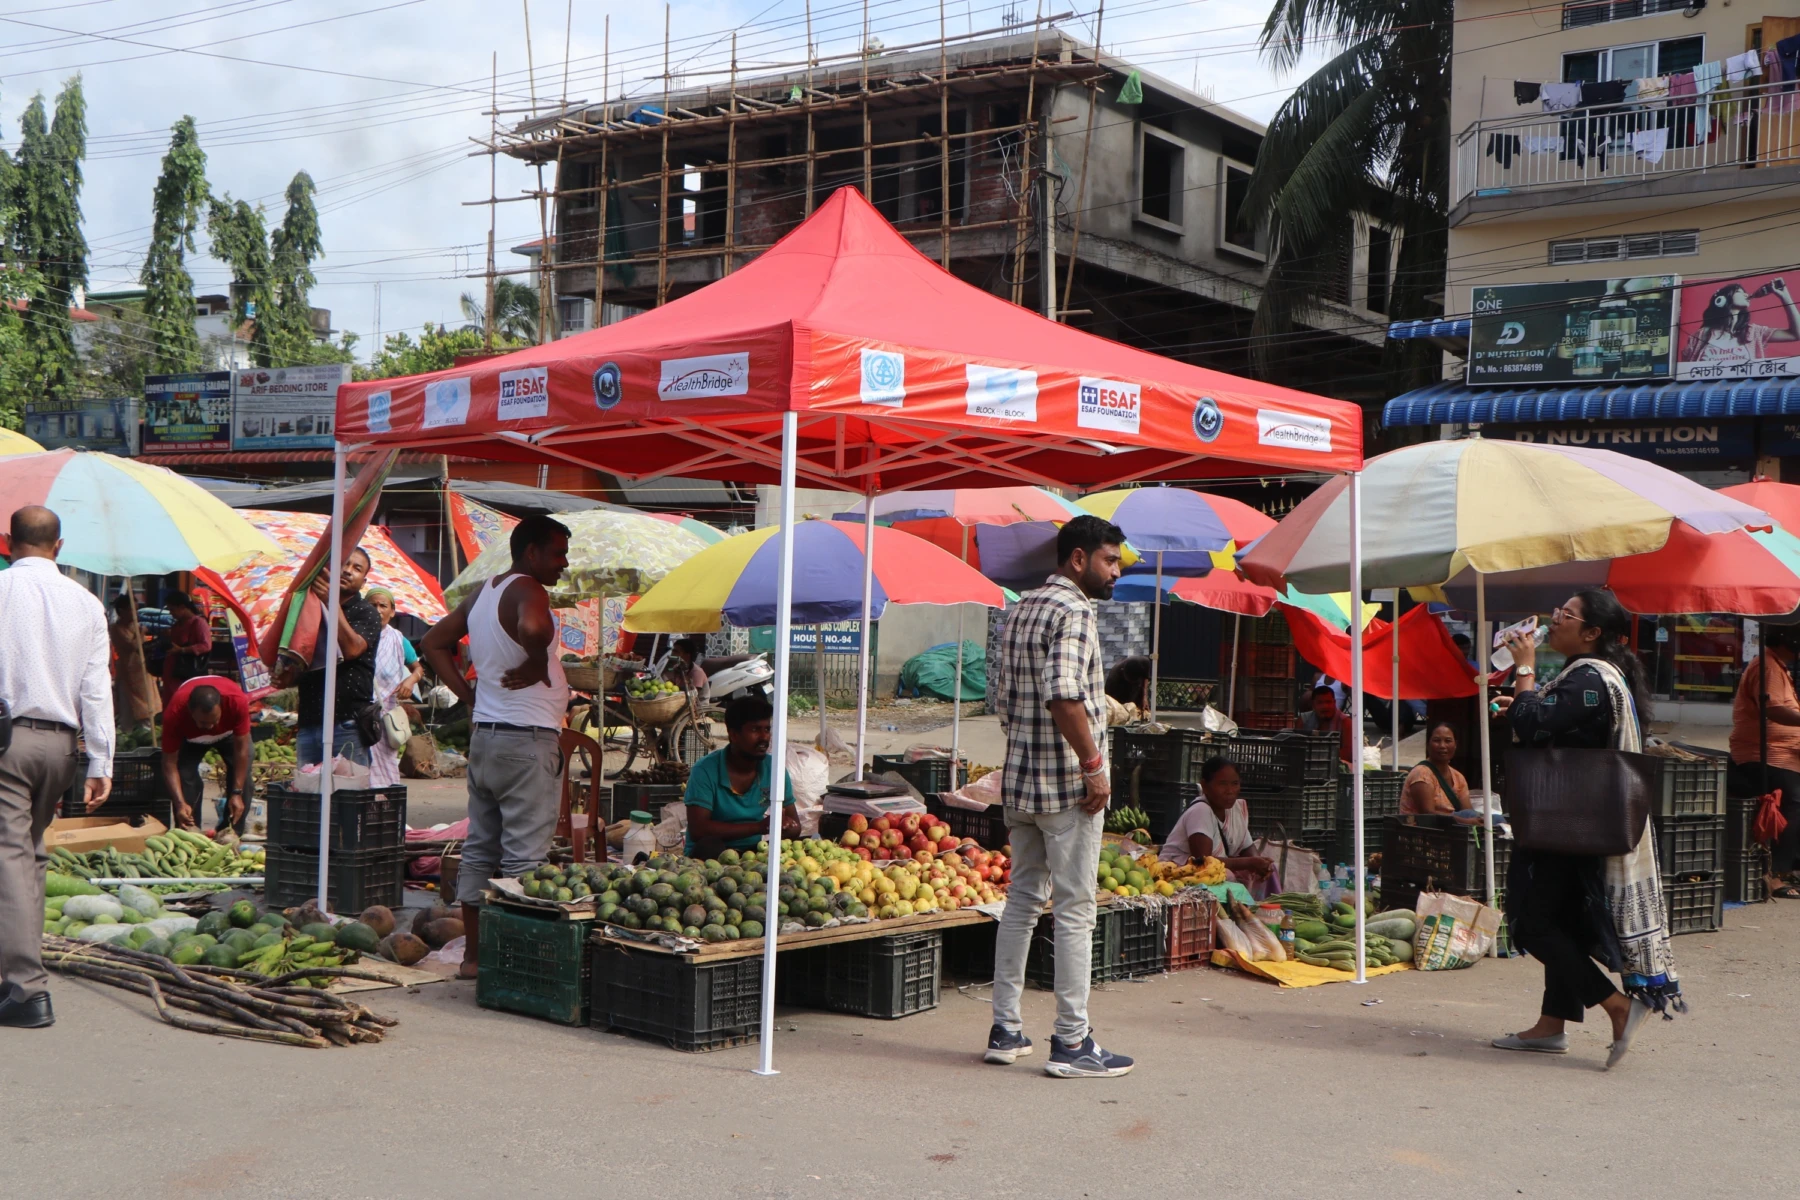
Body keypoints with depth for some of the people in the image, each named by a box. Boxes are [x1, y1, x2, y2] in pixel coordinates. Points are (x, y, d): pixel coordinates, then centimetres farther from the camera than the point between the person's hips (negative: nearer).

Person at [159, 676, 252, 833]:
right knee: (185, 776, -19)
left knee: (242, 776, -15)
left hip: (228, 731, 0)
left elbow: (241, 749, -32)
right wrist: (180, 804, -45)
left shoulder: (237, 701, -43)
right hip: (190, 736, 0)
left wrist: (237, 793, -32)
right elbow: (170, 763, -34)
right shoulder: (174, 713, -42)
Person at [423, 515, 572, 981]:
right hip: (527, 739, -9)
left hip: (483, 734, 9)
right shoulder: (526, 589, -14)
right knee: (525, 856, -5)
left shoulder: (482, 592, 14)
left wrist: (468, 694, 15)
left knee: (480, 849, 13)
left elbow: (435, 642, 23)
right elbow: (533, 628, -37)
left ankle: (474, 954, 20)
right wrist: (537, 666, -18)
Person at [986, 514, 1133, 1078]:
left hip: (1020, 778, 9)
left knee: (1022, 900, 14)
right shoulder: (1074, 612, -13)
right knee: (1075, 910, -3)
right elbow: (1064, 695, -25)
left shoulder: (1019, 611, 15)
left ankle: (1005, 1030, 18)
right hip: (1067, 783, -9)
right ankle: (1072, 1042, 1)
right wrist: (1093, 764, -21)